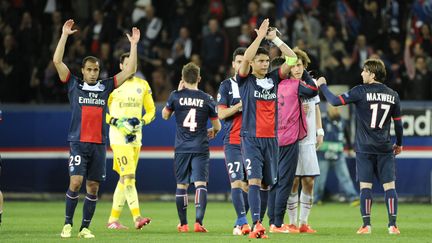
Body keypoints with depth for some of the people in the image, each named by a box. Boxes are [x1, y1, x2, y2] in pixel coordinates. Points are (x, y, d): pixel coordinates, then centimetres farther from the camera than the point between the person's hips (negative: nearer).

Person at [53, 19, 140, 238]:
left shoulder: (106, 87, 12)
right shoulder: (74, 85, 6)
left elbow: (129, 71, 11)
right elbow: (57, 61, -2)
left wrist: (133, 44, 6)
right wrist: (64, 35, -4)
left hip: (99, 144, 3)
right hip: (78, 142, -3)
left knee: (93, 187, 3)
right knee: (75, 182, -15)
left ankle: (85, 228, 10)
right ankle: (68, 224, -3)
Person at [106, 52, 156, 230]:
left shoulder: (143, 85, 10)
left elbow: (151, 110, 15)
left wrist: (141, 121, -4)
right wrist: (115, 121, -13)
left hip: (136, 136, 5)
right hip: (118, 136, -5)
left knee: (124, 179, 8)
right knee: (128, 176, -16)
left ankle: (113, 219, 15)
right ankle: (137, 217, -23)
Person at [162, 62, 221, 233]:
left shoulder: (176, 96, -4)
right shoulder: (207, 99, -2)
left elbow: (165, 115, 14)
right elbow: (217, 125, 6)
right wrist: (213, 131, 30)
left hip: (181, 148, 1)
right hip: (200, 148, -1)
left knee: (181, 185, 11)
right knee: (200, 184, -5)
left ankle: (183, 224, 17)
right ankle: (198, 221, -20)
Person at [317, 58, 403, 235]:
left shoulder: (361, 91, -7)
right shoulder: (392, 95, 4)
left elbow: (335, 101, -9)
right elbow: (398, 123, 10)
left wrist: (322, 86, 7)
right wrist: (399, 144, 24)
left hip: (364, 149, -2)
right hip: (385, 148, 2)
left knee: (365, 187, 0)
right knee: (389, 186, 2)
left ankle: (366, 225, -3)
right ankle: (392, 225, -4)